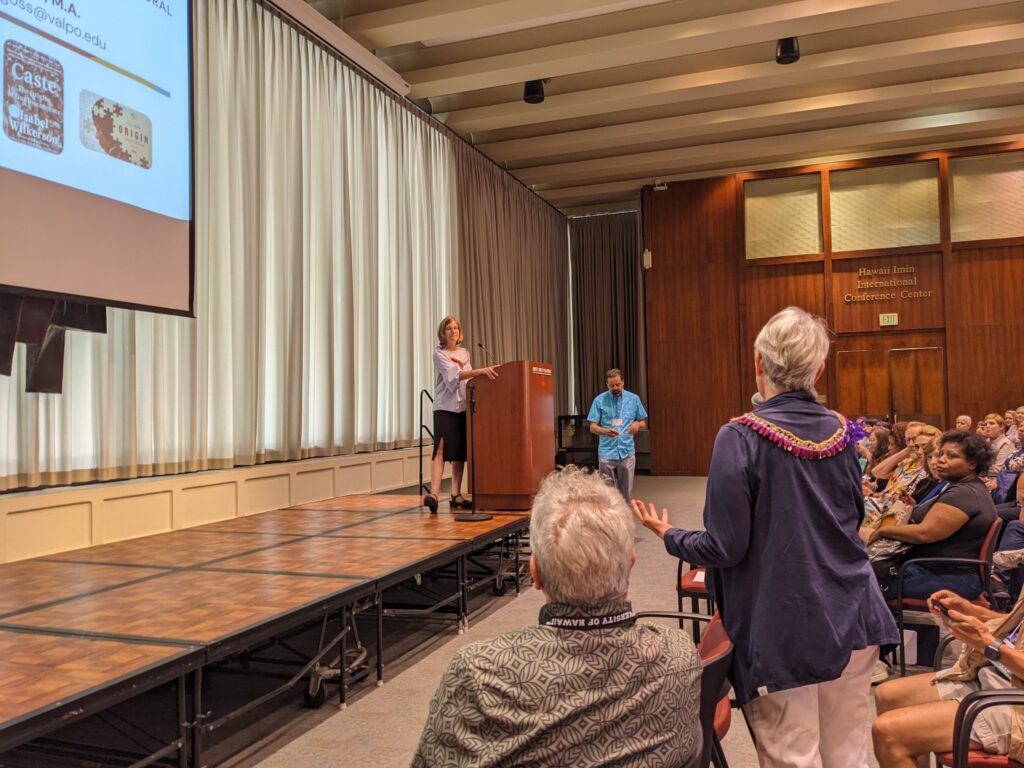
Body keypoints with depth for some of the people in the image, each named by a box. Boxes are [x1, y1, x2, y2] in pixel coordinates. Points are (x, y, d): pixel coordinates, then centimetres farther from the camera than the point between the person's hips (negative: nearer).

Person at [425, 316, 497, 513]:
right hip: (445, 406, -5)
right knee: (441, 449, -16)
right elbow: (454, 375, -20)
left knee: (460, 452, 5)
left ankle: (456, 495, 10)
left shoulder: (465, 352, 15)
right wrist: (481, 370, -30)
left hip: (463, 406, 6)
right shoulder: (439, 353, -4)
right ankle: (434, 494, -23)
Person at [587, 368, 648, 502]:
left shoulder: (634, 399, 5)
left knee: (625, 492, 8)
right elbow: (593, 427, -4)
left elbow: (643, 422, 13)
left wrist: (637, 424, -11)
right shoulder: (599, 400, -2)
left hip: (627, 452, 2)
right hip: (607, 453, -2)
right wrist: (605, 431, -25)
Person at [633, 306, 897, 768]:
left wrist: (669, 536, 2)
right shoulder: (840, 431, 2)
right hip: (850, 620, 6)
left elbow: (725, 548, -16)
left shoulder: (741, 438, -16)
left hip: (784, 629, -6)